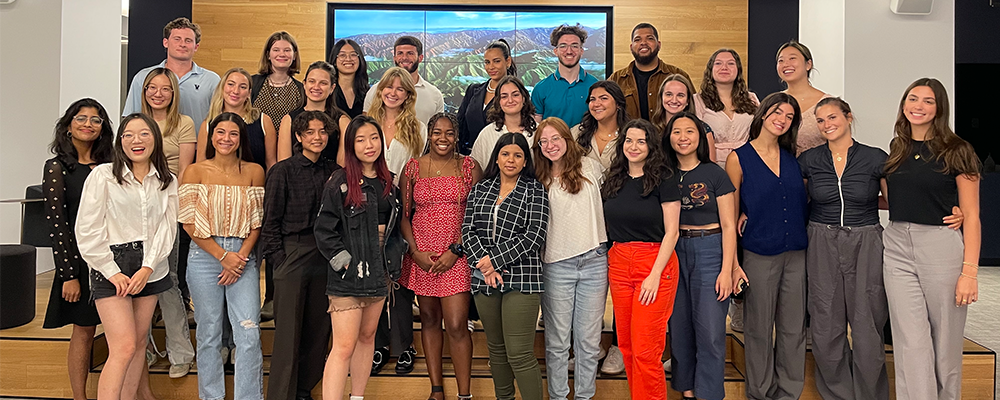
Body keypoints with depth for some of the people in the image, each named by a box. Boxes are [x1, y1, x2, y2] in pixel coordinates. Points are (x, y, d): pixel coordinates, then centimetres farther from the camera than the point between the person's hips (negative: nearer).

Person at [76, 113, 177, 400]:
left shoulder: (167, 182, 8)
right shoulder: (103, 175, -4)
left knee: (139, 342, 9)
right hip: (111, 268, -4)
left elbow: (167, 228, 2)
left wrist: (147, 268, -9)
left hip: (150, 268, 4)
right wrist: (113, 272, -9)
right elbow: (87, 231, -6)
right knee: (124, 347, -12)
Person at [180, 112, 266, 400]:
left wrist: (240, 257, -8)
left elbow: (256, 222, 4)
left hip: (243, 258, 1)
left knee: (249, 332, -6)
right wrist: (223, 255, -9)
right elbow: (189, 223, -2)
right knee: (209, 333, 7)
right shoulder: (196, 171, 3)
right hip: (205, 256, 0)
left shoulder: (254, 171, 6)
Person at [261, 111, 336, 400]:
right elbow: (270, 221, -3)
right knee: (288, 330, -1)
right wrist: (278, 259, -8)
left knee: (318, 328, 9)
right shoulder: (283, 171, -3)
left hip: (324, 257, 4)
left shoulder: (332, 172, 8)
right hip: (292, 256, -4)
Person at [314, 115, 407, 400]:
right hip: (349, 275, -6)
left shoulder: (386, 182, 10)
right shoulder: (340, 182, -9)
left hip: (379, 271, 7)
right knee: (344, 346, -9)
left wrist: (395, 256, 10)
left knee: (367, 336, 15)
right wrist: (342, 260, -14)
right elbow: (324, 229, -10)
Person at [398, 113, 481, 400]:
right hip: (421, 256, 2)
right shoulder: (413, 168, 6)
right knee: (429, 320, 9)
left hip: (457, 255, -2)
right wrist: (416, 252, -4)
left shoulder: (469, 167, 3)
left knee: (457, 325, -7)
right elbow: (403, 215, 7)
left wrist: (456, 250, -8)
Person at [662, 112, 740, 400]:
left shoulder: (715, 174, -2)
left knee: (710, 331, -3)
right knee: (679, 326, 10)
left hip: (709, 252, -3)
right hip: (673, 253, 3)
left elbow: (728, 225, -3)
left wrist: (727, 270, -10)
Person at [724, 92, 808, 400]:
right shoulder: (739, 158, -3)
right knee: (759, 329, 6)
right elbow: (730, 215, -3)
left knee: (794, 329, 10)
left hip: (796, 255, 4)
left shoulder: (792, 158, 8)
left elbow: (803, 201, 19)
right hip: (759, 256, -4)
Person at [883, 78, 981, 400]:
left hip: (943, 249, -3)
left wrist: (970, 271, -12)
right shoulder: (896, 150, 11)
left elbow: (971, 216, -4)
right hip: (898, 248, 3)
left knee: (945, 343, 7)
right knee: (911, 343, -1)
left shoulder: (956, 151, -2)